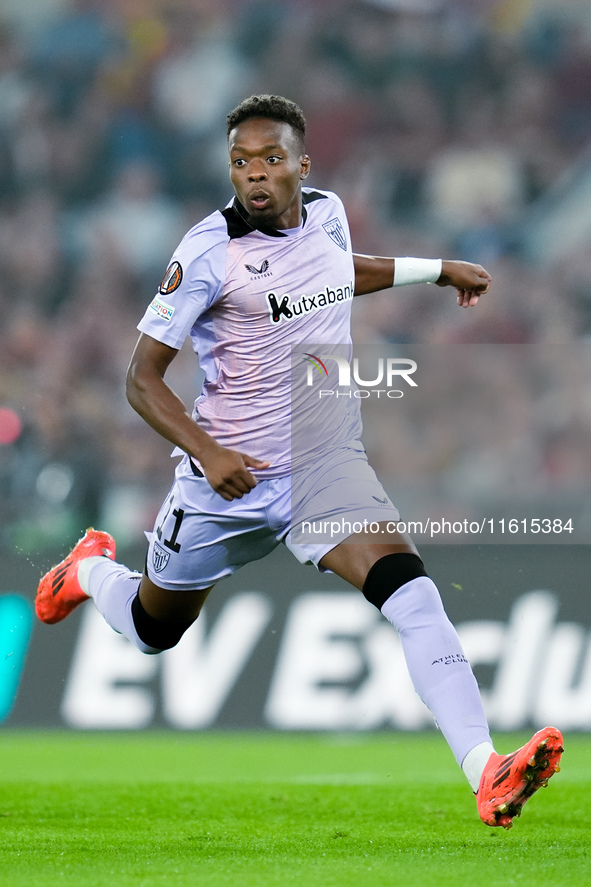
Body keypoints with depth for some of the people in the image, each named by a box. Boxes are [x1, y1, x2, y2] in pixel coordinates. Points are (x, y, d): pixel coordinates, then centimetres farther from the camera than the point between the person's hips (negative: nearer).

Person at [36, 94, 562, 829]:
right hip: (231, 477, -3)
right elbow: (142, 377, -14)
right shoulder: (210, 251, -17)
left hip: (326, 466, 3)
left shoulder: (326, 213, 1)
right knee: (154, 631, 19)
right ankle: (91, 569, 56)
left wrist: (437, 269, 26)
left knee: (410, 589, -24)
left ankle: (486, 774, -35)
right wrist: (207, 452, -27)